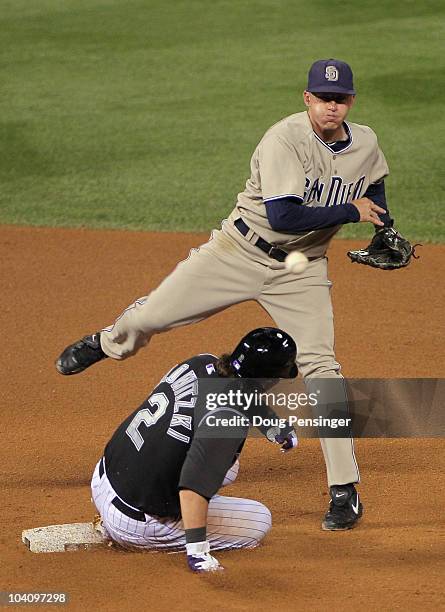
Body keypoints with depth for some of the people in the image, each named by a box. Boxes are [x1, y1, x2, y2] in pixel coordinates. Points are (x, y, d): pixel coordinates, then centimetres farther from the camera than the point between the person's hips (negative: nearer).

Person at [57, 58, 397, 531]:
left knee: (319, 366, -11)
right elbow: (284, 216, -30)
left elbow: (373, 190, 23)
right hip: (241, 252, -3)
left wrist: (385, 228, 4)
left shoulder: (366, 145, -2)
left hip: (300, 270, 3)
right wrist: (351, 212, -23)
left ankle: (345, 492, -5)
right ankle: (108, 344, 39)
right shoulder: (284, 140, -21)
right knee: (148, 316, -1)